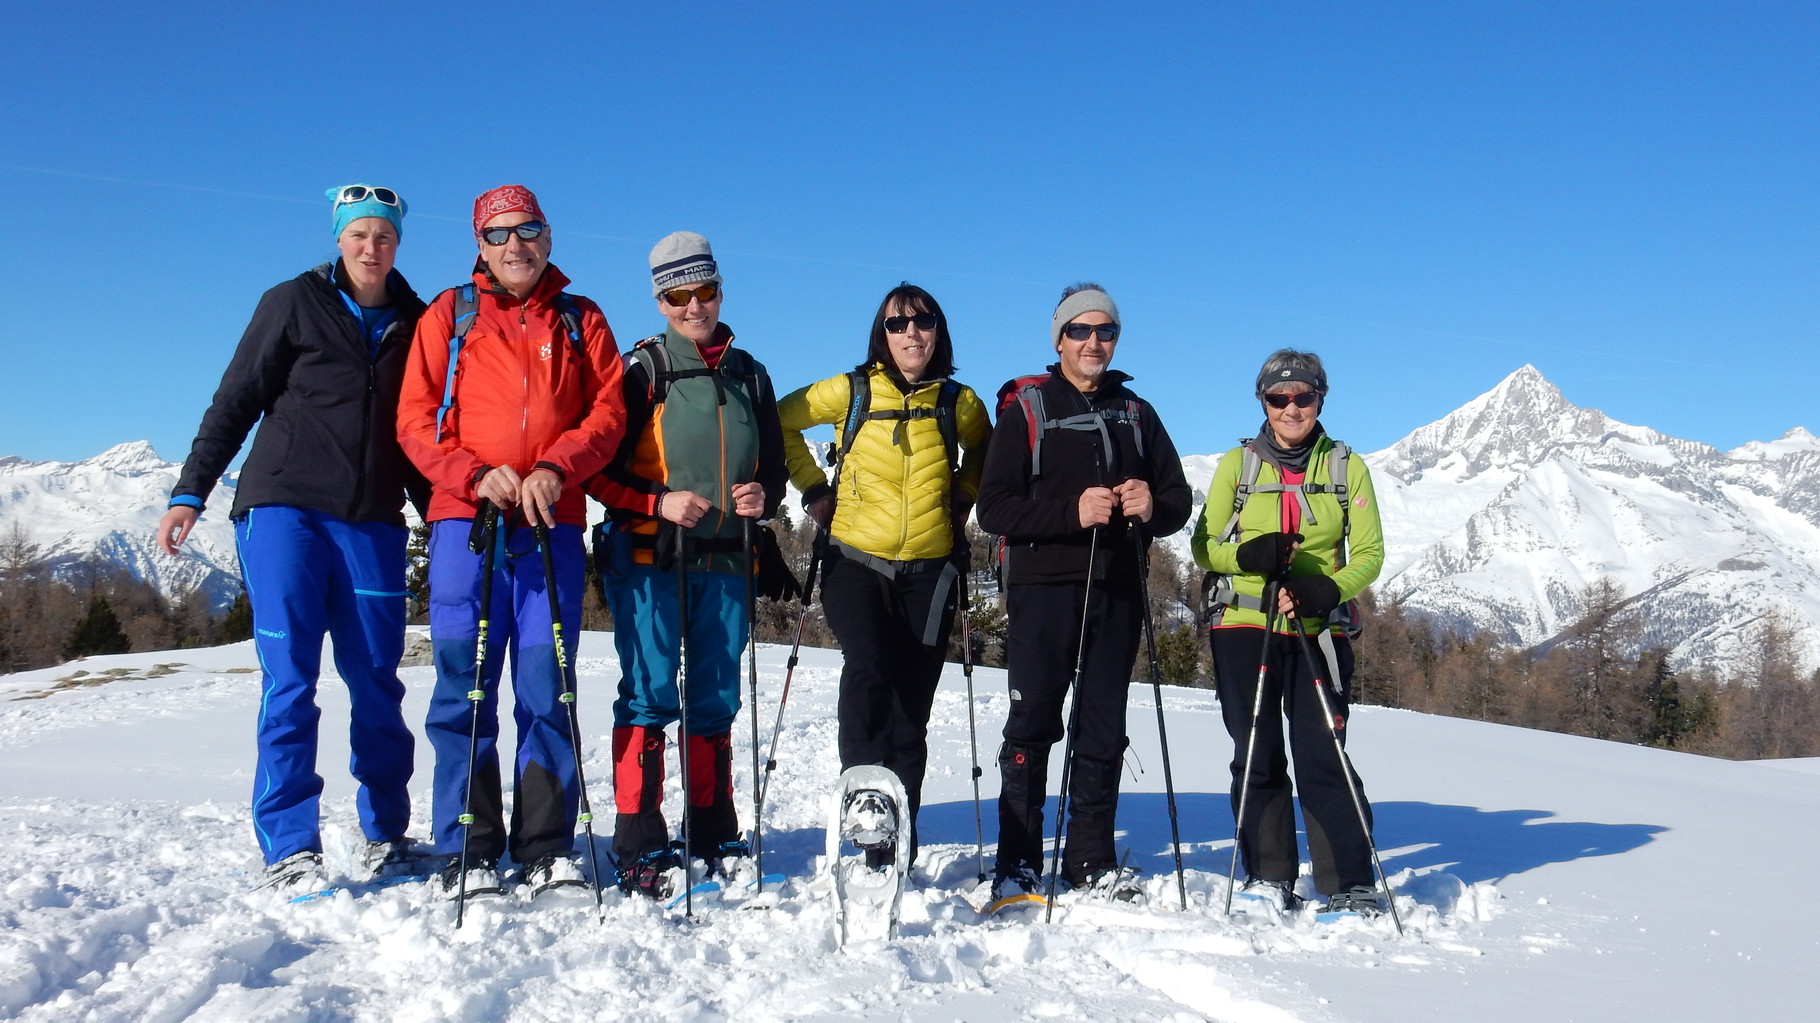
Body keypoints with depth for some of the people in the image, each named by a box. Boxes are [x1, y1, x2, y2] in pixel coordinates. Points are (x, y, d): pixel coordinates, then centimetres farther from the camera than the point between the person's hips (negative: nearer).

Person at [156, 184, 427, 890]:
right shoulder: (294, 304, 5)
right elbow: (235, 402, 4)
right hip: (284, 508, -3)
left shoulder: (414, 323, 14)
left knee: (377, 683, 3)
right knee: (289, 680, -8)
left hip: (373, 521, 3)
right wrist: (190, 492, -2)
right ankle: (288, 848, -5)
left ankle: (387, 835, 15)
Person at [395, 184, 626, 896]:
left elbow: (609, 411, 6)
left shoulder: (581, 321, 15)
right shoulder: (449, 316, 13)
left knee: (548, 688, 0)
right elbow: (415, 419, 6)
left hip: (553, 524, 1)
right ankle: (467, 851, 4)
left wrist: (555, 468, -12)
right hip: (465, 518, 0)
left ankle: (547, 848, 6)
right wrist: (476, 474, -11)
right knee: (464, 685, -2)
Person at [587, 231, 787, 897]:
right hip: (650, 559, -4)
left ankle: (713, 835, 20)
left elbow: (773, 464, 21)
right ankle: (640, 847, -2)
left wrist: (764, 498, 0)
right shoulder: (641, 368, 2)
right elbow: (597, 466, -3)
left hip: (725, 562, 4)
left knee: (716, 700, 9)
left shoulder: (749, 375, 16)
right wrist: (657, 503, -16)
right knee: (649, 695, -7)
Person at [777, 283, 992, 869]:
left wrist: (962, 496, 8)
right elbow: (781, 420, 11)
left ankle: (896, 849, 13)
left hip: (930, 571, 2)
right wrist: (813, 488, 4)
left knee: (911, 709, 3)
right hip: (856, 562, -1)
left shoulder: (958, 402, 4)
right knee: (867, 671, -27)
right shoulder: (851, 392, -1)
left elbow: (984, 451, 24)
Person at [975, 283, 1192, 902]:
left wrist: (1152, 506, -8)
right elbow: (995, 508, -7)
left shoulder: (1136, 413, 16)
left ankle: (1092, 861, 16)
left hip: (1117, 593, 4)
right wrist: (1071, 512, -21)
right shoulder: (1025, 409, 3)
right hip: (1044, 589, -4)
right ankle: (1017, 864, 2)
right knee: (1033, 726, -4)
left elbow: (1179, 498, 15)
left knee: (1104, 731, 7)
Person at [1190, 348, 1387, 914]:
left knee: (1323, 758, -6)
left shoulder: (1347, 467, 8)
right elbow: (1204, 545, 6)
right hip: (1245, 628, 1)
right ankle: (1269, 878, 14)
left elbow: (1369, 553, 4)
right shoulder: (1238, 463, 7)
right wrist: (1246, 554, -16)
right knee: (1258, 757, 3)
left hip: (1319, 630, 0)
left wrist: (1331, 588, -16)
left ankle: (1351, 885, 1)